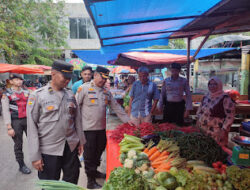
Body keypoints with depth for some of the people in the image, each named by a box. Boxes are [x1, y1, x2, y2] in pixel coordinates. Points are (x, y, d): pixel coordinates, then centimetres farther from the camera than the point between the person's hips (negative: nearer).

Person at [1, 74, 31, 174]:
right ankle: (21, 165, 23)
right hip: (15, 121, -3)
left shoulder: (26, 92, 9)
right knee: (18, 145, 7)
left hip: (27, 120, 4)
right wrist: (9, 127, -12)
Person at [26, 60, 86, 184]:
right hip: (49, 151, -3)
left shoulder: (70, 95, 5)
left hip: (71, 147, 4)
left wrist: (81, 141, 11)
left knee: (71, 183, 17)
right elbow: (32, 128, -8)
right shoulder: (37, 96, -8)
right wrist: (35, 155, -9)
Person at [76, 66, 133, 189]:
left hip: (101, 128, 6)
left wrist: (126, 119, 12)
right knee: (89, 154, 3)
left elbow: (116, 106, 15)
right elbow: (76, 106, -7)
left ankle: (94, 171, 40)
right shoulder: (84, 88, -7)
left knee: (99, 151, 18)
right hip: (88, 128, -6)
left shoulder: (106, 92, 11)